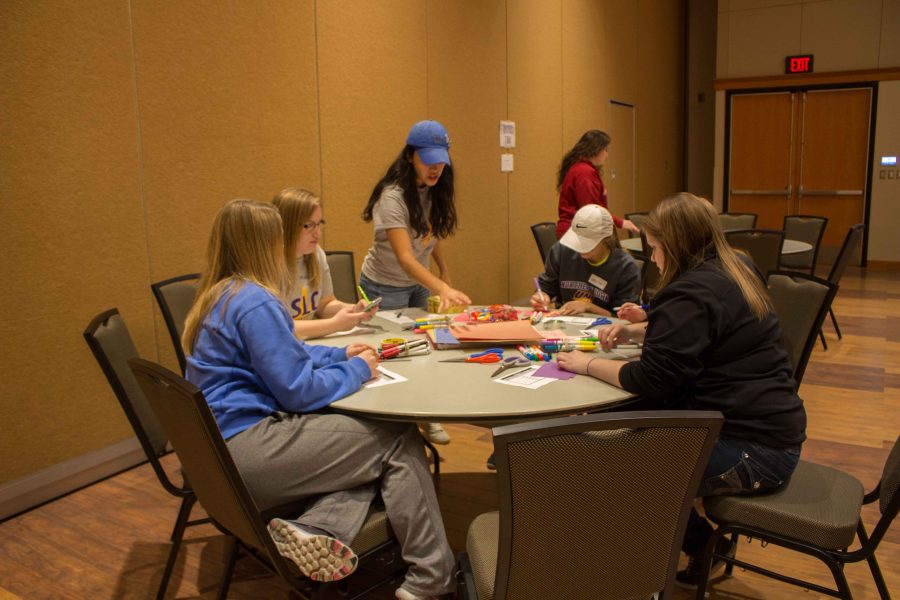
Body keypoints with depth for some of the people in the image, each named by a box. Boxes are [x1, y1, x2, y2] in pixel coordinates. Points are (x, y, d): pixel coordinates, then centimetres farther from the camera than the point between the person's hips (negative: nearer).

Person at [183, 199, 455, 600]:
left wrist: (340, 355, 18)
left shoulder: (219, 296, 14)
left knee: (374, 458, 8)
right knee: (399, 442, -4)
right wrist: (357, 369, -2)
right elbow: (300, 391, -18)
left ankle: (314, 530, -14)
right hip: (248, 451, -10)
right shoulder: (255, 303, -17)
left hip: (225, 450, 10)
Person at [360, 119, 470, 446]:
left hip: (418, 283, 6)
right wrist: (444, 289, -49)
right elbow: (405, 258, -37)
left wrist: (444, 271, 4)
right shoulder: (393, 196, -28)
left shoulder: (434, 190, -6)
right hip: (385, 287, -6)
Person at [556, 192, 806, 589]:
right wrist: (634, 331, 11)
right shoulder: (734, 272, 10)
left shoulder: (692, 294, -21)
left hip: (751, 450, -10)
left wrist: (588, 365, -7)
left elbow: (650, 380, -22)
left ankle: (705, 548, 15)